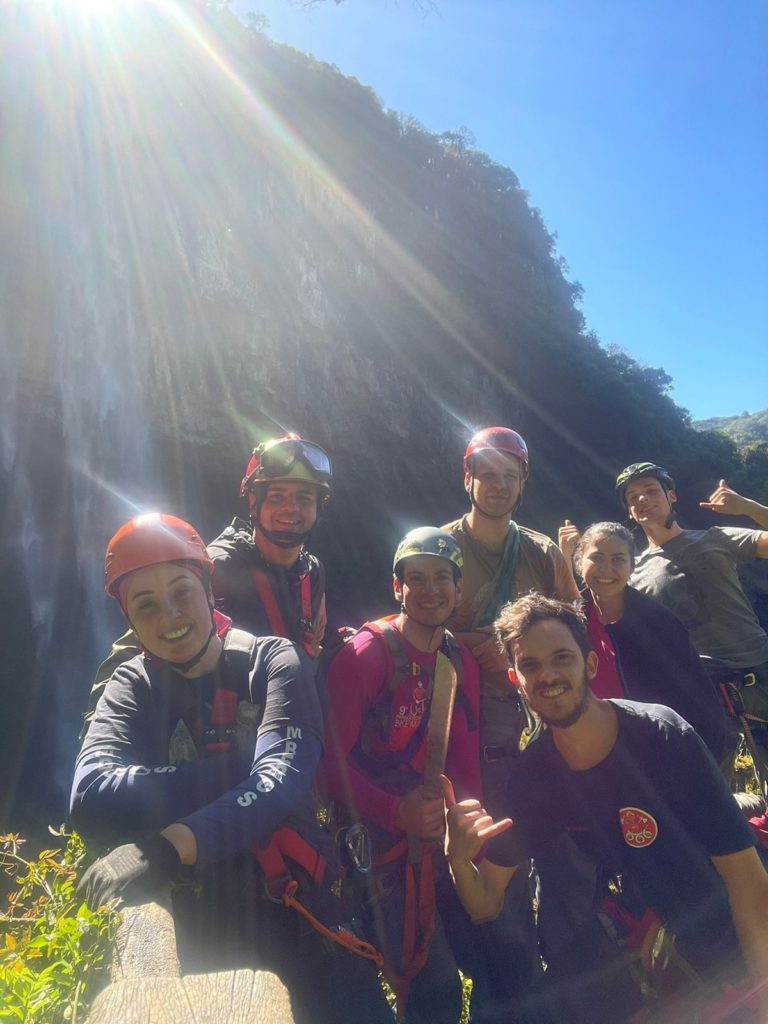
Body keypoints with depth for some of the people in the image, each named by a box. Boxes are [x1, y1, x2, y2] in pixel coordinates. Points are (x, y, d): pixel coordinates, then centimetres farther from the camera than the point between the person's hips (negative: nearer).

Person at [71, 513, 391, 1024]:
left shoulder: (274, 662, -10)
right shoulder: (131, 688, -4)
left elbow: (282, 778, -23)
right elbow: (91, 799, -19)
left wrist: (170, 846, -37)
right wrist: (234, 769, -24)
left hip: (298, 918, -1)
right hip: (199, 939, 1)